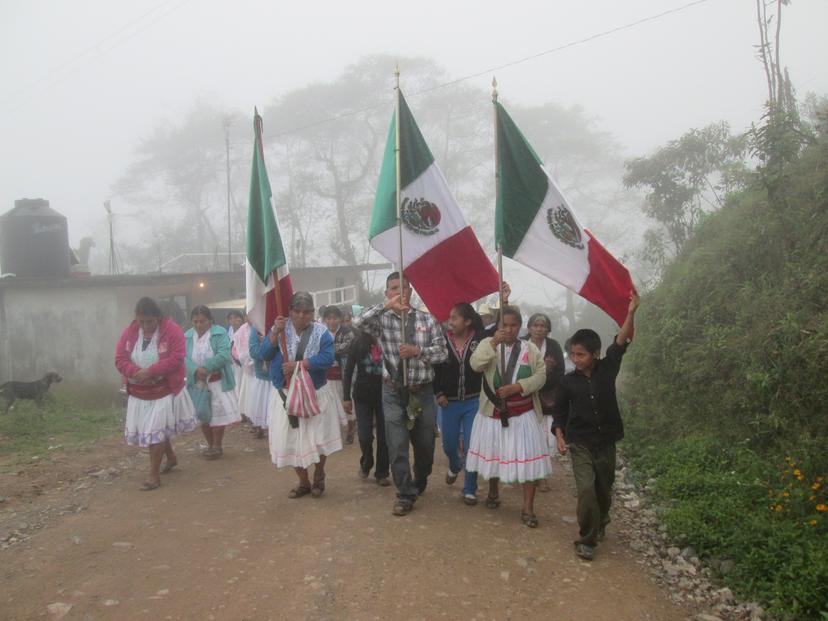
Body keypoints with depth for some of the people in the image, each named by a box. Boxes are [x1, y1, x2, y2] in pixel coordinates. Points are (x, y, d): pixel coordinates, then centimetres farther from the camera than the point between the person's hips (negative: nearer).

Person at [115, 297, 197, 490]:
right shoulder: (130, 332, -1)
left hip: (164, 390, -5)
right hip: (139, 392, 5)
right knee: (157, 429, 17)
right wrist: (136, 372, -22)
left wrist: (150, 371, -26)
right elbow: (120, 359, -4)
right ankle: (171, 457, 41)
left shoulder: (172, 330, -15)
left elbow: (176, 359, -21)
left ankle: (154, 475, 3)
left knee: (155, 430, -6)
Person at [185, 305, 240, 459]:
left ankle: (217, 446, 16)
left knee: (218, 414, 0)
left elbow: (224, 354, -19)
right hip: (197, 383, 4)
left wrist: (206, 368, -25)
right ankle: (210, 445, 29)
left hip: (217, 382, -4)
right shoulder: (187, 336, 2)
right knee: (203, 415, 12)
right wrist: (196, 370, -25)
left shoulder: (220, 333, -9)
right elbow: (184, 358, -7)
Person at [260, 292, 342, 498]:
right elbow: (264, 354, -7)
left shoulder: (321, 332, -4)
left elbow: (327, 358, -18)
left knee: (318, 438, -1)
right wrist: (275, 333, -20)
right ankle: (303, 482, 26)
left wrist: (298, 364, -22)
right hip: (285, 395, 2)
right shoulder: (280, 330, 4)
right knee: (291, 441, 7)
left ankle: (319, 475, 28)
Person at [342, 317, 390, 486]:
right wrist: (346, 397, -2)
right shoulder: (357, 344, -7)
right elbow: (348, 371, -1)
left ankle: (381, 473, 18)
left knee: (384, 436, 3)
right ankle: (366, 464, 30)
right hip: (362, 395, 0)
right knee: (365, 436, 0)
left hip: (384, 394, 0)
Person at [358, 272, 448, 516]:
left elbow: (442, 351, -2)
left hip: (422, 392, 2)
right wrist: (386, 306, -28)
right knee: (397, 446, -1)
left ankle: (419, 483, 41)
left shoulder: (427, 320, 1)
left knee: (425, 444, 14)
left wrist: (417, 351, -18)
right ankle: (405, 495, 13)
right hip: (394, 393, -2)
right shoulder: (383, 318, -3)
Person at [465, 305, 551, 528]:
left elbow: (541, 375, -7)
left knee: (527, 458, -6)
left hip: (523, 414, -1)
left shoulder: (530, 349, 0)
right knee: (493, 454, 15)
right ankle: (493, 493, 40)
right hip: (493, 412, 1)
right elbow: (475, 365, -18)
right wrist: (493, 342, -27)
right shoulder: (488, 344, -1)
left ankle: (528, 508, 1)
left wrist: (516, 387, -19)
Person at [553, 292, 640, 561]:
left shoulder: (607, 369, -6)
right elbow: (560, 412, 6)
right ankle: (587, 539, 1)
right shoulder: (568, 381, -4)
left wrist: (631, 313, -30)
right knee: (586, 490, -14)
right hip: (580, 444, -1)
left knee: (604, 490, 15)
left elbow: (622, 341, -18)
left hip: (606, 442, 1)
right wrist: (560, 437, -6)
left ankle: (600, 524, 43)